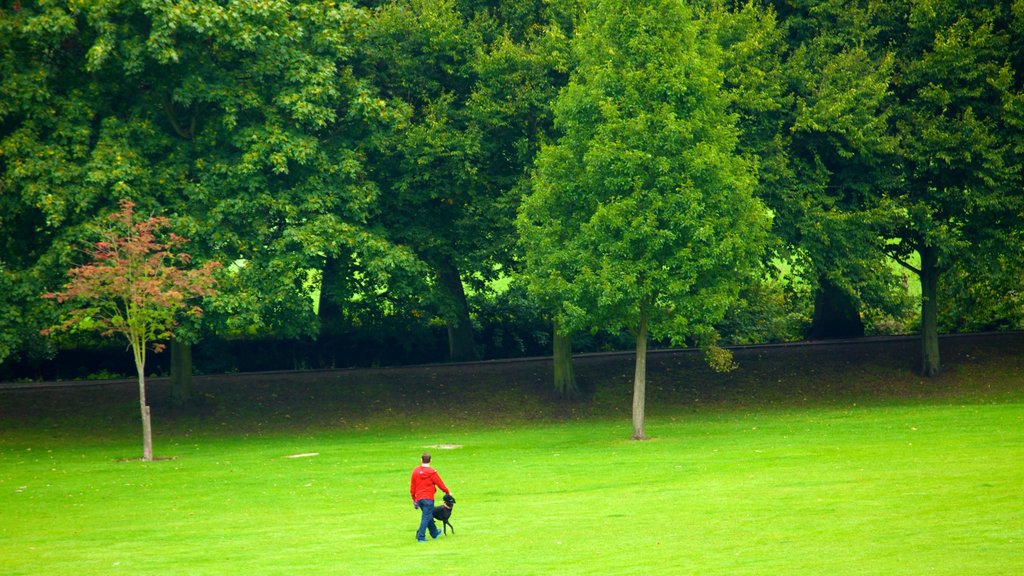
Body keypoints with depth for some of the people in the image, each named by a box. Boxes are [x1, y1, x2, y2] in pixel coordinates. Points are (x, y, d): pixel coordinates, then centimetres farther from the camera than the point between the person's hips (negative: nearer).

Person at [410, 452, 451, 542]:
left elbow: (412, 487, 8)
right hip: (428, 498, -5)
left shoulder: (415, 471, 3)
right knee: (426, 517, -2)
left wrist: (414, 499, 18)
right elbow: (440, 484, -2)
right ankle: (421, 537, -9)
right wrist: (448, 492, 17)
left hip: (418, 498, 5)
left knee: (428, 516, 20)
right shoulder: (432, 472, -10)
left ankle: (434, 533, 35)